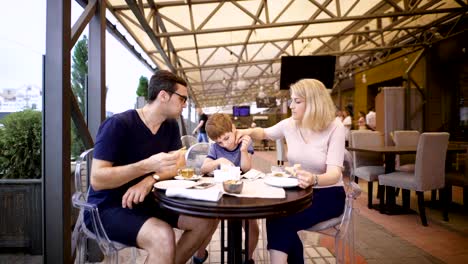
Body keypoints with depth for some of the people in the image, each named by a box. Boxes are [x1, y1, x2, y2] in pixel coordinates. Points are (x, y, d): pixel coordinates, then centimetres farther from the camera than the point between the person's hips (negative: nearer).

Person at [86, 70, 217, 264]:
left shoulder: (170, 126, 2)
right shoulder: (118, 124, -20)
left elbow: (178, 166, -3)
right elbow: (97, 180, -23)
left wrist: (151, 179, -23)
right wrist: (148, 165, -35)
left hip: (144, 201, 7)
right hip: (108, 207, -7)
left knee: (208, 219, -6)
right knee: (163, 237, -35)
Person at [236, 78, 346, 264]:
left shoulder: (335, 128, -16)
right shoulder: (289, 124, -2)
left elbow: (334, 173, -25)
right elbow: (265, 133, 17)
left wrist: (313, 179, -48)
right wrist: (250, 131, -5)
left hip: (328, 194, -4)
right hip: (299, 191, 5)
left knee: (279, 220, -27)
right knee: (276, 217, -24)